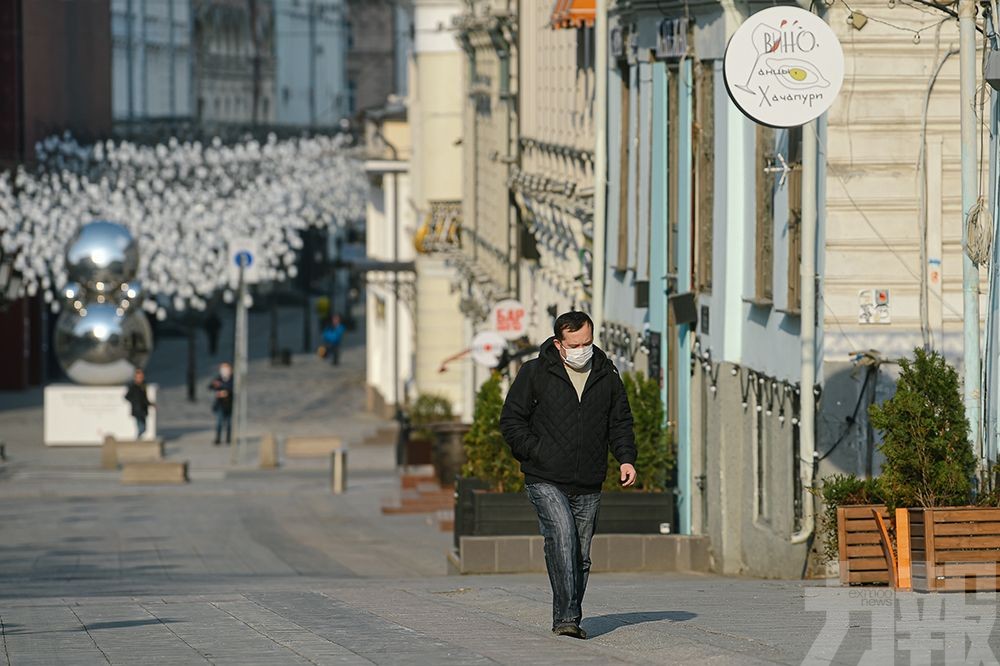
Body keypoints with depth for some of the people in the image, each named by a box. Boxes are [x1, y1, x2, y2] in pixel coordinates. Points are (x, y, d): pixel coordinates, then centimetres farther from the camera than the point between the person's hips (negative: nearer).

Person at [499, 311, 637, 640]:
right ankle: (567, 616, -28)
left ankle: (569, 620, 18)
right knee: (562, 534, -25)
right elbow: (511, 421, 2)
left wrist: (626, 458, 2)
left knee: (580, 555, 7)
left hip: (588, 487, 4)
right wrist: (538, 455, -9)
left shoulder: (607, 376, 9)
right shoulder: (534, 374, -1)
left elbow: (620, 423, 19)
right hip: (546, 482, -4)